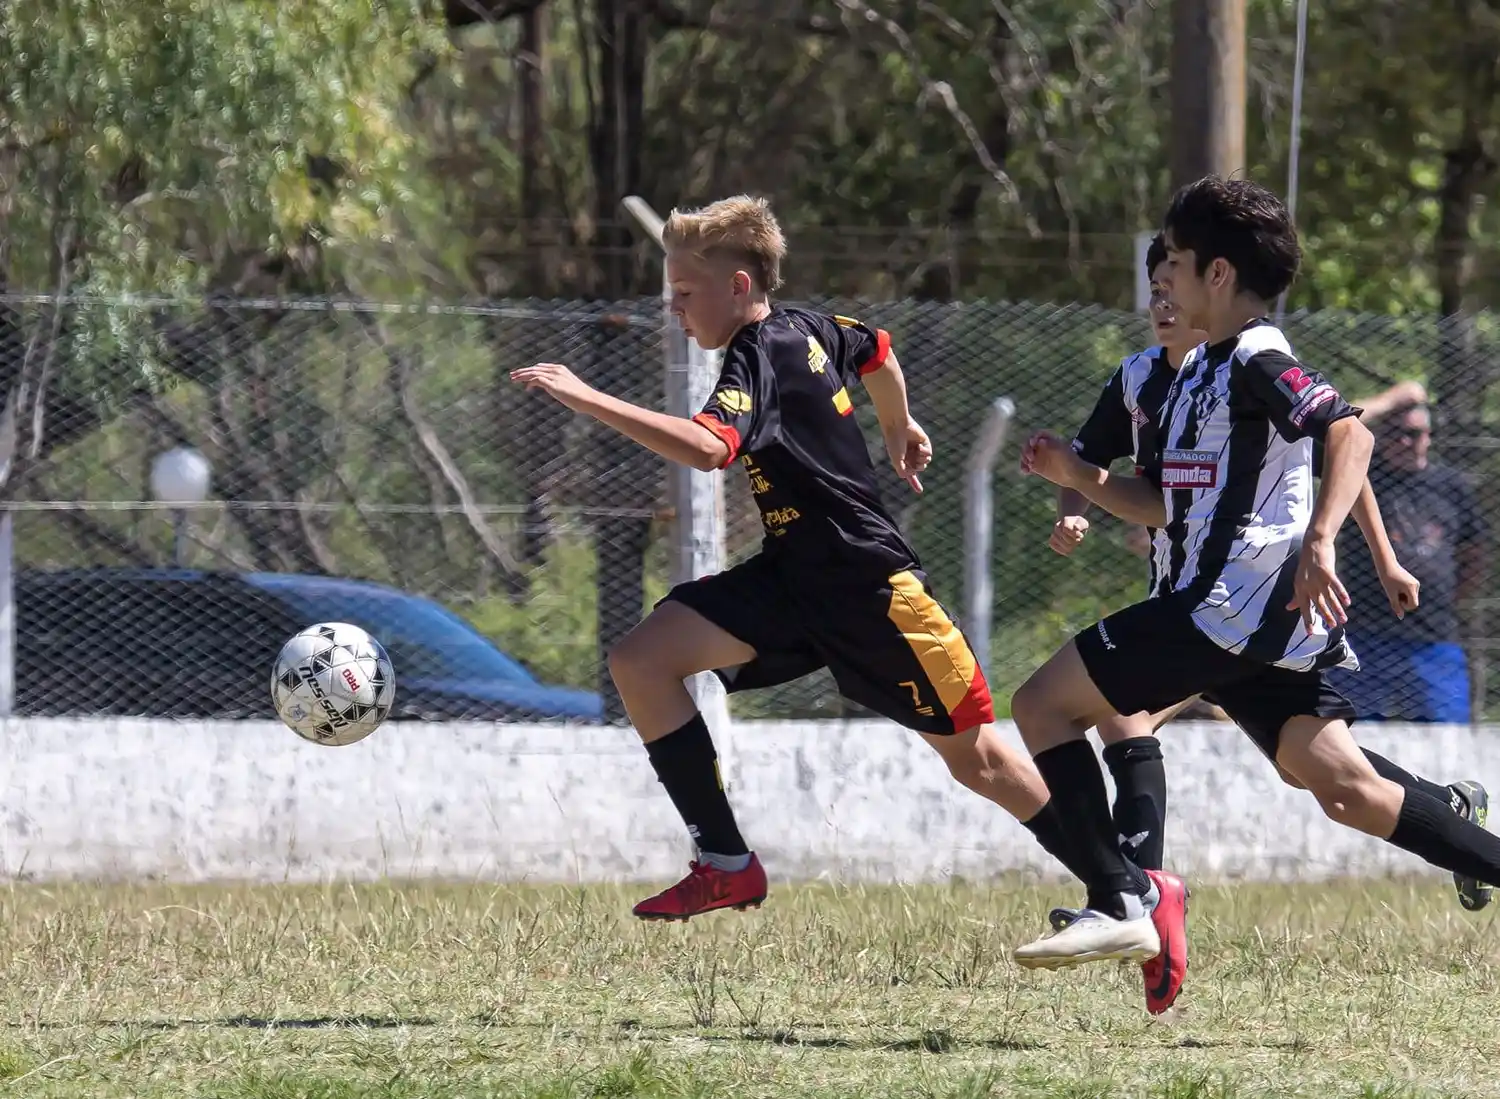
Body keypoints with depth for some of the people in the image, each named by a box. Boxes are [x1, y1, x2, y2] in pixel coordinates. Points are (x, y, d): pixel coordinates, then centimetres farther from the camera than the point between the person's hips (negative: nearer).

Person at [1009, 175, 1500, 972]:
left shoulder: (1257, 361, -8)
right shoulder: (1199, 374, 22)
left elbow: (1348, 431, -23)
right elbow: (1164, 507, 26)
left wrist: (1319, 541, -35)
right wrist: (1077, 477, 12)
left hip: (1234, 603, -10)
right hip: (1269, 621, 10)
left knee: (1043, 705, -7)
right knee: (1347, 791, 5)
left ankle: (1118, 905, -13)